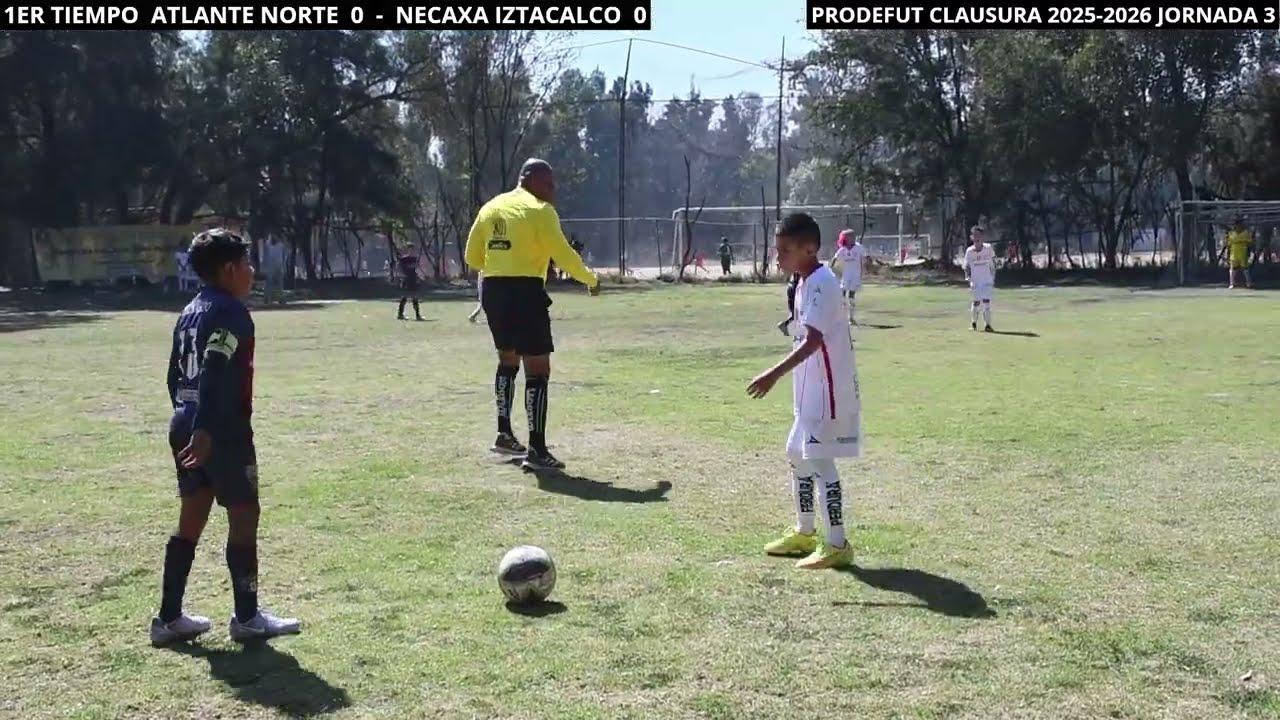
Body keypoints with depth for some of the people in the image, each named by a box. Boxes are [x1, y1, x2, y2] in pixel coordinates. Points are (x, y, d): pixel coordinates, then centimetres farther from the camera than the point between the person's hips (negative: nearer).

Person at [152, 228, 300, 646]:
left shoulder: (191, 312, 16)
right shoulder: (229, 311, -12)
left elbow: (176, 375, 20)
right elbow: (214, 375, -24)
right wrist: (204, 430, -29)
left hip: (186, 428, 9)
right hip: (223, 432, -9)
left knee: (191, 519, 13)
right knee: (244, 516, 2)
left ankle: (169, 618, 16)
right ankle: (247, 618, 9)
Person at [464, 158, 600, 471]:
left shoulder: (491, 207, 12)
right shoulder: (539, 210, -8)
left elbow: (472, 257, 14)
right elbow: (563, 255, -13)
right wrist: (591, 280, 2)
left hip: (493, 291, 8)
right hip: (525, 292, -7)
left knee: (508, 360, 25)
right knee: (537, 370, -4)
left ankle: (504, 434, 27)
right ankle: (536, 450, -7)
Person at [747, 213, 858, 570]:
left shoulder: (821, 284, -19)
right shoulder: (807, 282, 12)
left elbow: (812, 340, -30)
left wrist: (775, 375, -36)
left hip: (828, 390, -11)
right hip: (811, 390, 11)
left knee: (818, 460, -10)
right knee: (798, 454, 18)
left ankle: (837, 545, -4)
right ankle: (804, 532, 31)